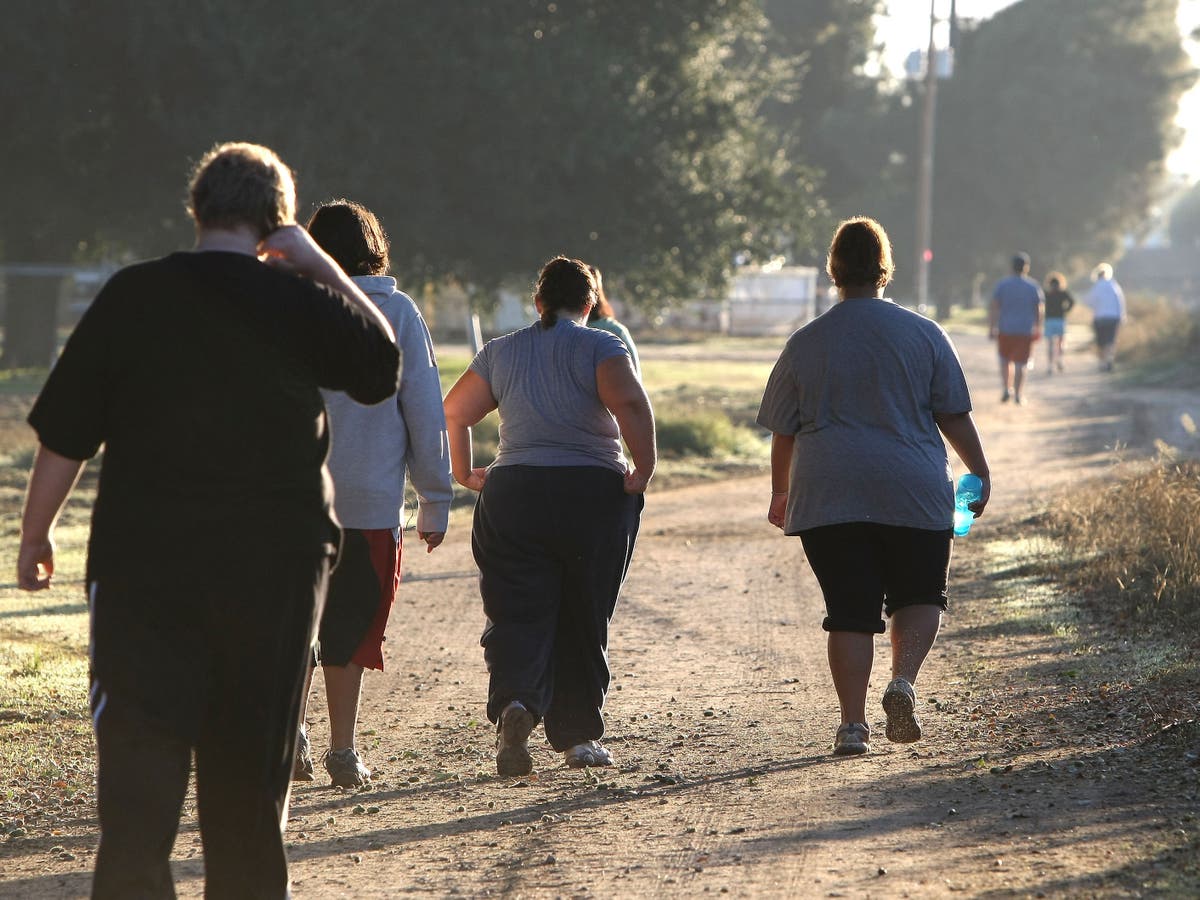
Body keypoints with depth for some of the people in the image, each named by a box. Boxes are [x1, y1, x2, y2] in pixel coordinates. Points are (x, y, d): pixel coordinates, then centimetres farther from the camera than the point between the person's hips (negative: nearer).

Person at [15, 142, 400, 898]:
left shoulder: (131, 296, -4)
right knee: (251, 766, 15)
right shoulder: (302, 301, -3)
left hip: (143, 562, -1)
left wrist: (37, 532, 10)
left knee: (140, 753, -3)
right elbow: (383, 364, 16)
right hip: (276, 569, 1)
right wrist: (322, 266, 13)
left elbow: (63, 436, -2)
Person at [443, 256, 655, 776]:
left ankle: (515, 701, -29)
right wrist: (644, 469, -11)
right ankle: (579, 736, 13)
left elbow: (453, 412, 10)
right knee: (583, 619, 10)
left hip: (511, 495, 2)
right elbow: (630, 403, -18)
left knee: (517, 615, -2)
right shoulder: (600, 348, 0)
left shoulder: (501, 352, 12)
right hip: (594, 494, -2)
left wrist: (463, 474, 21)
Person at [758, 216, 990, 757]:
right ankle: (903, 681, -9)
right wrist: (980, 474, 12)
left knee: (850, 610, 4)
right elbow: (955, 416, 1)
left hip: (827, 497, 1)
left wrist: (781, 491, 22)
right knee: (918, 595, 15)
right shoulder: (923, 335, 1)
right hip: (912, 491, -1)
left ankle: (853, 723, -1)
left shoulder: (805, 344, 4)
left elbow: (782, 432, 9)